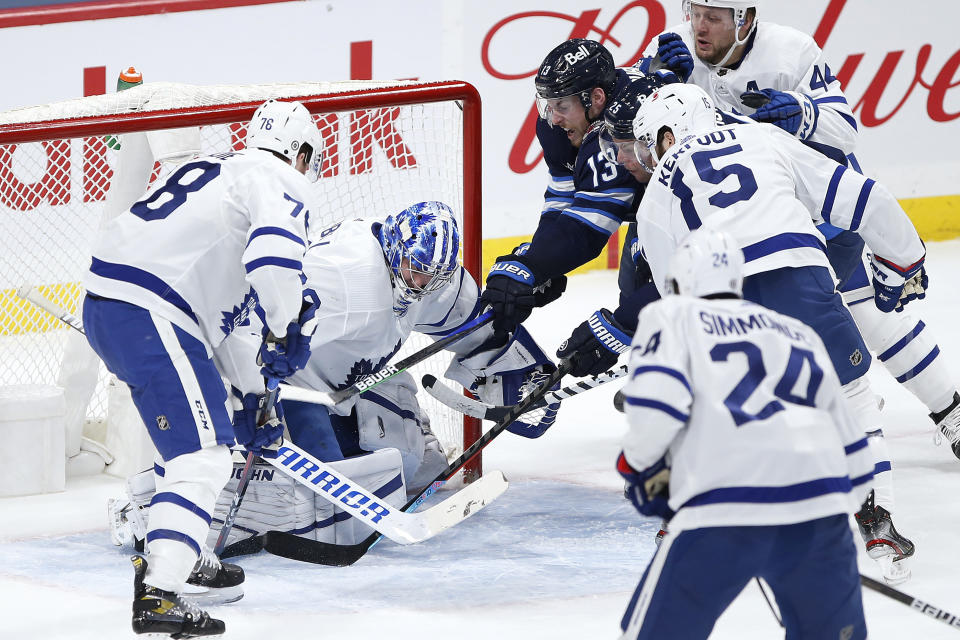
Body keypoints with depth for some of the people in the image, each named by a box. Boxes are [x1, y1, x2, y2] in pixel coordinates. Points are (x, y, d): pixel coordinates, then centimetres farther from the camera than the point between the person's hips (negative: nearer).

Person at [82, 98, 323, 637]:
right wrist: (289, 329, -8)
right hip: (149, 315, -10)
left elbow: (216, 307, 33)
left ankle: (185, 555, 37)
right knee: (204, 454, -12)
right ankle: (159, 595, -24)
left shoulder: (217, 173, 29)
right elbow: (273, 254, -24)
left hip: (105, 308, 10)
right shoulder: (281, 182, 0)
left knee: (205, 425, 29)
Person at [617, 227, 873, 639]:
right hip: (819, 508, 4)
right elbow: (850, 453, 26)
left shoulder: (669, 316, 14)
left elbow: (657, 400, -6)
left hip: (723, 514, -4)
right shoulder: (798, 333, 27)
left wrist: (639, 463, 13)